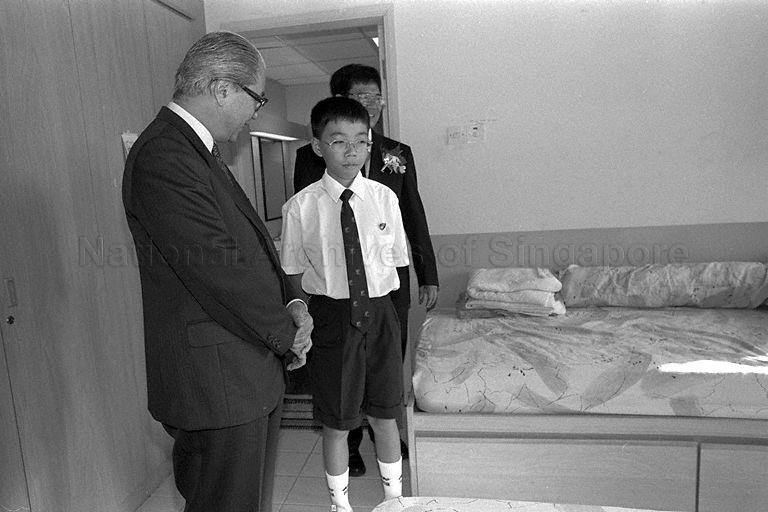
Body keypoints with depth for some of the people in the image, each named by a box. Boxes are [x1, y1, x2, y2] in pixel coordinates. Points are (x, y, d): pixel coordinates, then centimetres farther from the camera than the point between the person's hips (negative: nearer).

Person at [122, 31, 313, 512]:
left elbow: (250, 240, 14)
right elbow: (218, 269, -24)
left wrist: (291, 298, 0)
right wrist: (286, 331, -11)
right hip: (215, 381, -10)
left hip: (253, 373, 10)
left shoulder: (200, 150, 13)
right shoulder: (162, 158, -20)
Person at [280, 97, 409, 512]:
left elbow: (396, 259, 6)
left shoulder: (383, 197, -3)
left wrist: (373, 296, 0)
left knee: (384, 414, 17)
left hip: (379, 312, 2)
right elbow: (295, 271, 0)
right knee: (336, 423, 13)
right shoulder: (301, 206, -8)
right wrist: (328, 296, -7)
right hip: (331, 318, -1)